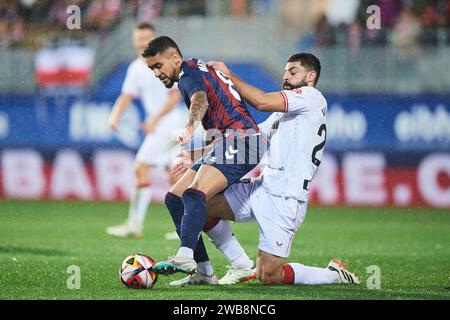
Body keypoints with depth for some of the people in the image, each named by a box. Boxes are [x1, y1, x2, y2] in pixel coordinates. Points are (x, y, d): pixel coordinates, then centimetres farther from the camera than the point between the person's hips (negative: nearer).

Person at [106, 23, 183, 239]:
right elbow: (126, 97, 12)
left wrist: (155, 119, -18)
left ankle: (135, 224, -12)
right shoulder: (136, 68, 12)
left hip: (168, 122, -8)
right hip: (156, 125, 8)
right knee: (176, 175, 9)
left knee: (141, 168, -13)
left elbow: (175, 96, -13)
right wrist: (115, 115, -6)